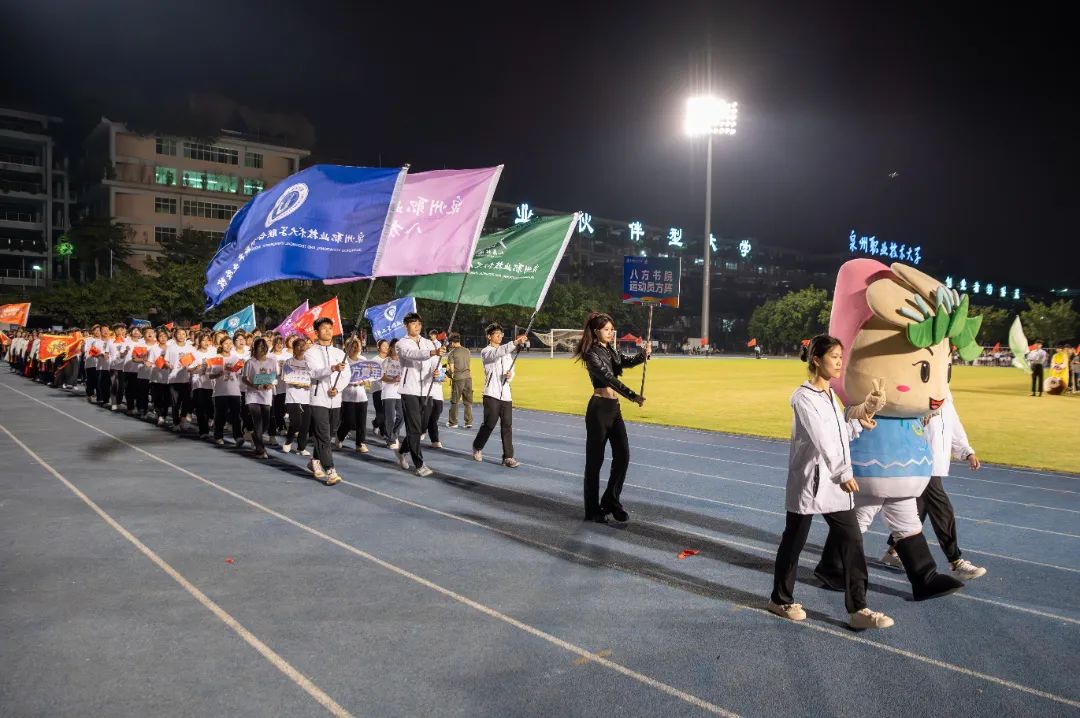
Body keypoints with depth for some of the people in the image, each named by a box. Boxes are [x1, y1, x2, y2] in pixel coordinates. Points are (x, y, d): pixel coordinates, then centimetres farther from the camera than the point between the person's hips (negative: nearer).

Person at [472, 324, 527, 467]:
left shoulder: (507, 352, 16)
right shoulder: (485, 352, -4)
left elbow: (511, 371, 22)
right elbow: (497, 353, -27)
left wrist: (510, 376, -4)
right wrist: (515, 343, -38)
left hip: (505, 395, 5)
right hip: (492, 394, -5)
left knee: (507, 426, 0)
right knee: (489, 424, -1)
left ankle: (508, 457, 2)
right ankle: (477, 447, 25)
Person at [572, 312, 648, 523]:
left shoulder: (610, 350, 14)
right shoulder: (592, 354, -12)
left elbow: (626, 361, 5)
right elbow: (609, 378, -21)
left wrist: (643, 355, -17)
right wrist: (633, 397, -27)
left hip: (614, 408, 8)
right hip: (599, 408, -8)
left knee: (622, 456, 6)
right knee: (595, 460, 1)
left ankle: (611, 501, 20)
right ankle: (593, 510, 11)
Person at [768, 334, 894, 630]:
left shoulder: (831, 395, 12)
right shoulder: (803, 397, -14)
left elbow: (843, 435, 11)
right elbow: (821, 439, -22)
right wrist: (843, 474, -27)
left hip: (835, 484, 8)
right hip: (808, 482, -7)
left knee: (852, 542, 3)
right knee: (793, 542, 7)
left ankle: (858, 609, 10)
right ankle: (781, 600, 25)